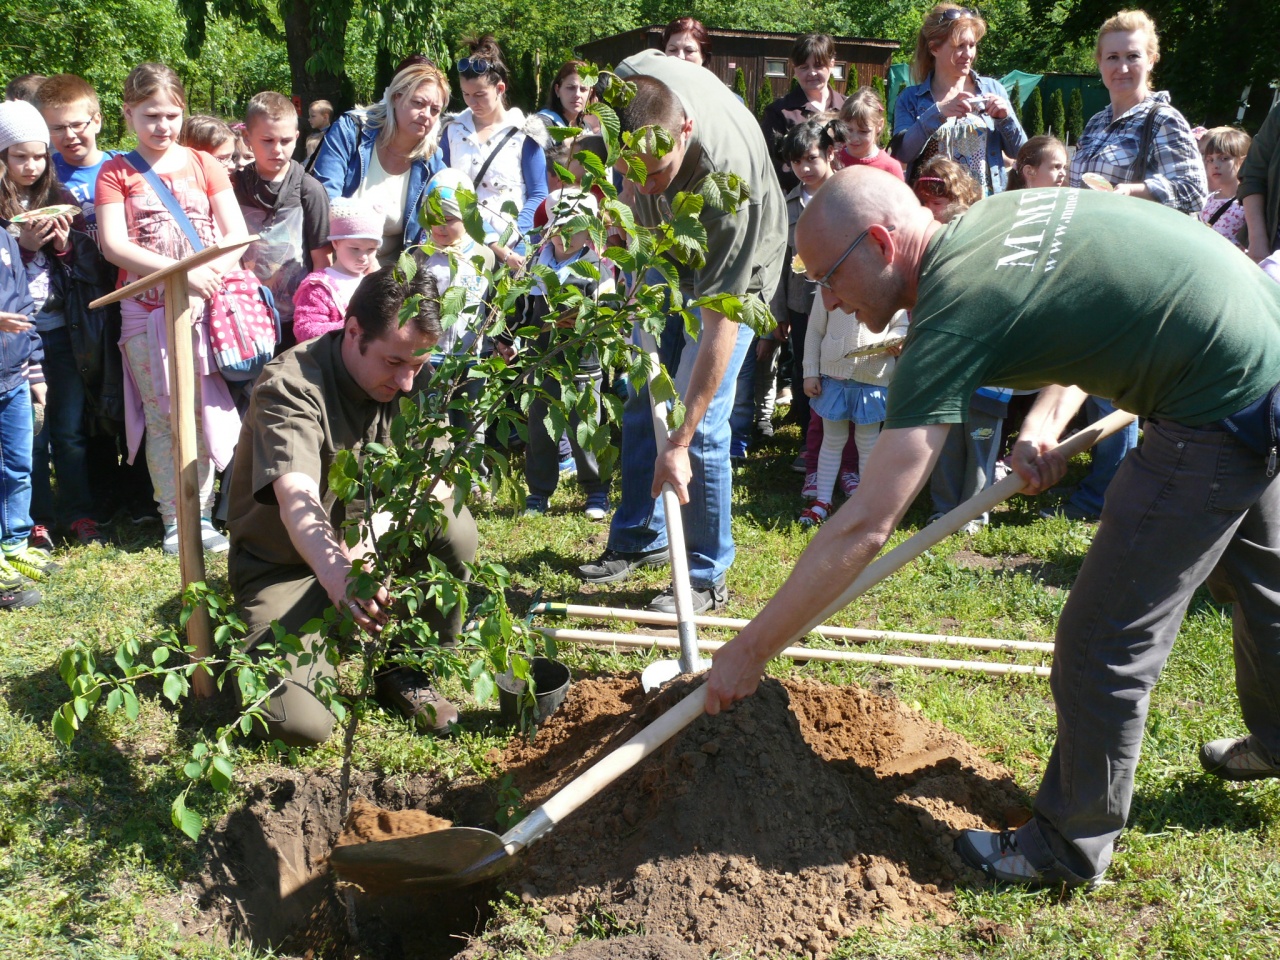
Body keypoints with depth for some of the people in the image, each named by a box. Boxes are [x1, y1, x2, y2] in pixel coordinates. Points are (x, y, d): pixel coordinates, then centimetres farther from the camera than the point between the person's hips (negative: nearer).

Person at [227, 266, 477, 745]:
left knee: (454, 527, -26)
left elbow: (436, 476, -15)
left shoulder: (414, 379, -7)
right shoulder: (291, 386, -25)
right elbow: (296, 500, -43)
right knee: (299, 722, -25)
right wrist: (334, 571, -64)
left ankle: (406, 670, -3)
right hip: (284, 565, -4)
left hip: (368, 550, 5)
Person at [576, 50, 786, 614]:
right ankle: (639, 540, 26)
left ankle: (707, 577, 3)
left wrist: (679, 443, -38)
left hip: (735, 269, -6)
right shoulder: (626, 86, -29)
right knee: (641, 399, 10)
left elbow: (720, 326, -39)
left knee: (702, 424, -13)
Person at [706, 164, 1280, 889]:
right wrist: (1044, 427, 2)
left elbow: (862, 530, -24)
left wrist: (751, 650, -16)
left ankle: (1072, 848, 18)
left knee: (1104, 645, 0)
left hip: (1220, 412, -10)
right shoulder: (997, 214, 2)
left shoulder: (953, 318, -22)